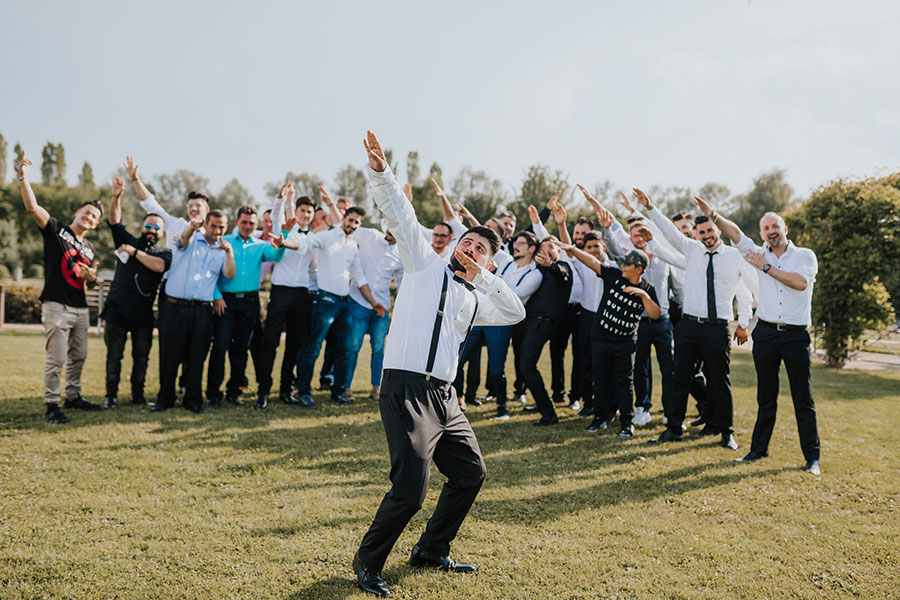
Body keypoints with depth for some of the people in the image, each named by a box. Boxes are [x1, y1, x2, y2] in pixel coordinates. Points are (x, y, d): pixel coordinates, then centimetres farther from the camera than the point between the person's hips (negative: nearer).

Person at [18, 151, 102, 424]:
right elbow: (32, 207, -15)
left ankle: (73, 396, 26)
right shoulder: (56, 229, 0)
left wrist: (91, 276, 0)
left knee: (79, 355, 13)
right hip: (56, 306, -7)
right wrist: (23, 176, -27)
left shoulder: (89, 248, 17)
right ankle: (52, 404, 0)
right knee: (56, 357, -7)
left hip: (80, 308, 7)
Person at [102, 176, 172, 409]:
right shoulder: (129, 242, 11)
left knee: (141, 356, 5)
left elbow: (160, 266, -16)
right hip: (117, 309, 0)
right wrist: (116, 198, -18)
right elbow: (114, 222, -3)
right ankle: (111, 395, 10)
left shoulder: (165, 252, 7)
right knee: (114, 355, 1)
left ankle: (138, 394, 18)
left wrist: (135, 252, -14)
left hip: (143, 313, 0)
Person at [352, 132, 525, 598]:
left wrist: (485, 276, 8)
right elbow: (401, 215, -2)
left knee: (470, 472, 16)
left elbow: (515, 313, 15)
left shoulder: (473, 299, 21)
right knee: (410, 489, -16)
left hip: (443, 395, 8)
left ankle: (431, 550, 34)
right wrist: (380, 172, -15)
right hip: (408, 389, -8)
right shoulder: (426, 264, 7)